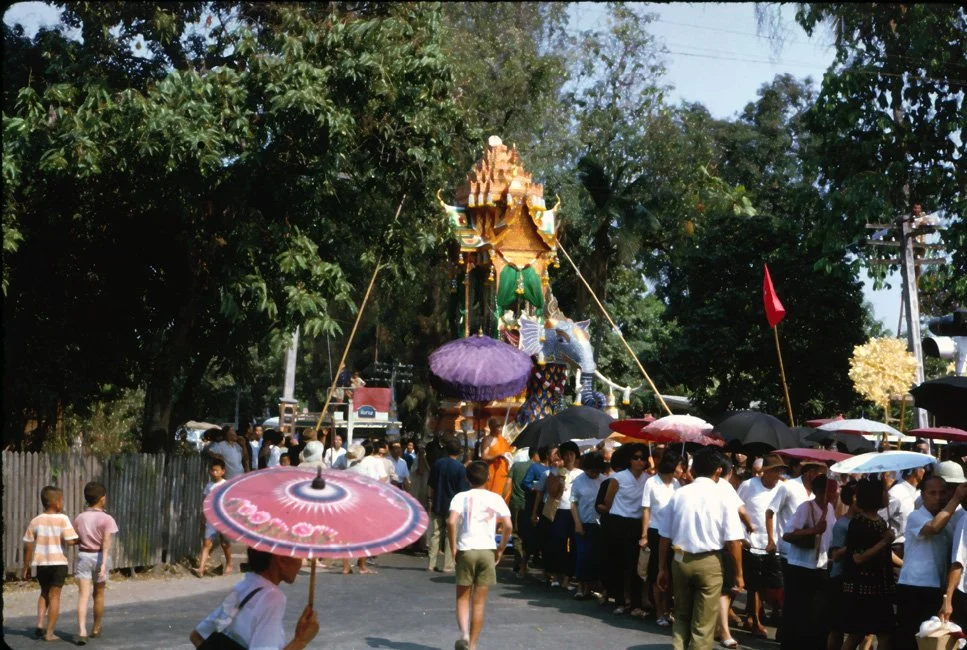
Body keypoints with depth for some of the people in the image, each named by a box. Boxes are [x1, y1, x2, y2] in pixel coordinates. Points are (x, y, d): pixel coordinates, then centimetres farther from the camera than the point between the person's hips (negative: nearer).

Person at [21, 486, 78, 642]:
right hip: (58, 563, -4)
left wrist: (26, 567, 11)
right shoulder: (62, 519, -10)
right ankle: (49, 633, 5)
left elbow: (28, 546, 3)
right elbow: (70, 541, -18)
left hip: (41, 563, 4)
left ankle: (40, 624, 11)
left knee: (44, 593, 23)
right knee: (54, 595, 5)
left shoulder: (36, 521, 2)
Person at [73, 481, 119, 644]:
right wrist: (104, 563, -26)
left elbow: (75, 540, 6)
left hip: (83, 556, 2)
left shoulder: (79, 518, 2)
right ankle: (96, 629, 30)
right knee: (98, 594, 16)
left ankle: (82, 631, -21)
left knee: (83, 595, -6)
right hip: (99, 557, -2)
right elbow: (106, 543, -20)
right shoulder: (106, 519, -9)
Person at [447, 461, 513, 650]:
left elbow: (451, 522, -15)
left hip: (466, 550, -1)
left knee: (463, 598, 12)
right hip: (488, 551, 1)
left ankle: (464, 635, -11)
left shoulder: (461, 497, 0)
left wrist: (453, 547, -5)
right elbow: (508, 526, -6)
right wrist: (500, 549, 5)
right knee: (479, 603, 9)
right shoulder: (495, 498, 4)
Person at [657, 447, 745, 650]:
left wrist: (662, 568, 14)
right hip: (709, 563, -3)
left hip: (680, 560, 3)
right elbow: (733, 541, -10)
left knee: (681, 615, 20)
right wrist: (738, 573, 0)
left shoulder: (679, 494, 0)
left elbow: (665, 536, 4)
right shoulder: (723, 498, -8)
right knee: (703, 623, 7)